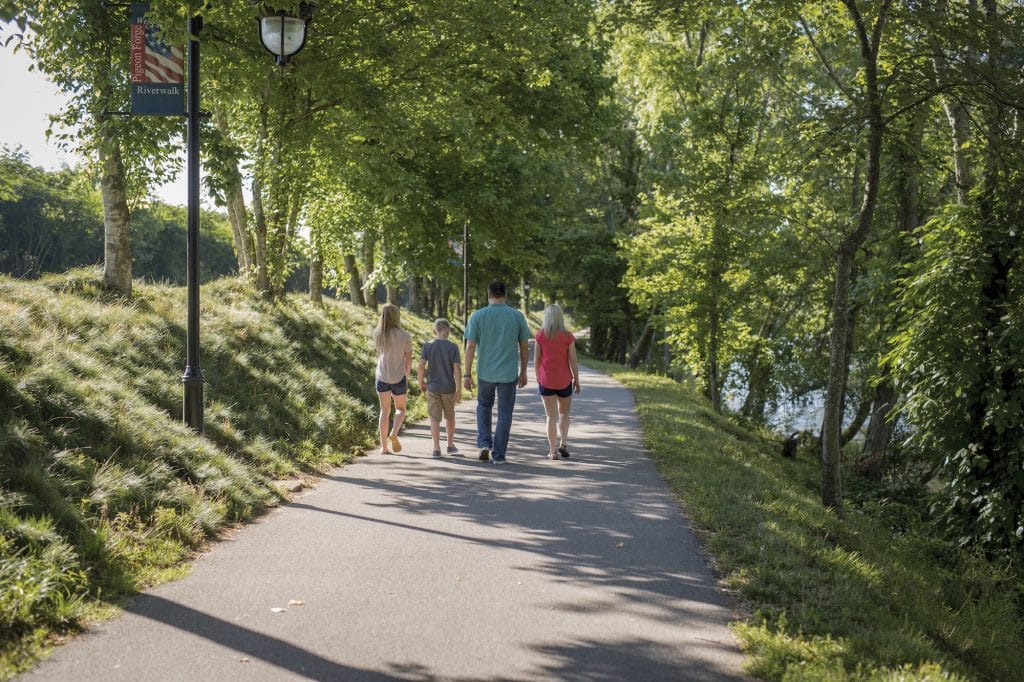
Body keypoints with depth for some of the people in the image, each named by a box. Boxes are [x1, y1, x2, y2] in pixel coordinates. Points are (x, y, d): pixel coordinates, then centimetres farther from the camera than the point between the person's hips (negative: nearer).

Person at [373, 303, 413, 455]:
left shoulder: (377, 334, -2)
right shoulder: (404, 336, -11)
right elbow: (408, 360, -6)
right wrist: (407, 376, 8)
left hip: (382, 376, 2)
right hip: (399, 377, -2)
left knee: (385, 411, 11)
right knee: (400, 409, 16)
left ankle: (384, 447, 8)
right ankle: (393, 433, -10)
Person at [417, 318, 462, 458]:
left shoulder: (427, 346, -5)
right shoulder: (453, 347, -7)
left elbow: (421, 367, -8)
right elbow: (457, 369, -10)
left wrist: (421, 383, 7)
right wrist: (459, 389, -5)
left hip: (432, 387, 0)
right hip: (448, 388, 0)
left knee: (435, 418, 3)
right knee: (450, 416, 18)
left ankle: (436, 448, -1)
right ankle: (451, 445, 26)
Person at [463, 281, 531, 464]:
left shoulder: (477, 316, -6)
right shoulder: (517, 316, -3)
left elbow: (470, 347, -8)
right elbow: (524, 346, 1)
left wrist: (467, 374, -3)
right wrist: (523, 372, 11)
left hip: (485, 372, 0)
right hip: (509, 373, 0)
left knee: (484, 406, 24)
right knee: (504, 413, 9)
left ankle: (484, 444, 10)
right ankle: (498, 455, 9)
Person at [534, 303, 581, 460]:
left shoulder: (540, 335, -5)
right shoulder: (568, 336, -7)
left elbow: (536, 359, -3)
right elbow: (573, 360, -7)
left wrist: (538, 378, 10)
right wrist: (576, 381, 2)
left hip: (546, 380, 0)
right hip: (564, 380, 0)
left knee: (551, 416, 7)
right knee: (564, 412, 20)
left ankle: (552, 451, 3)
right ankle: (563, 443, 5)